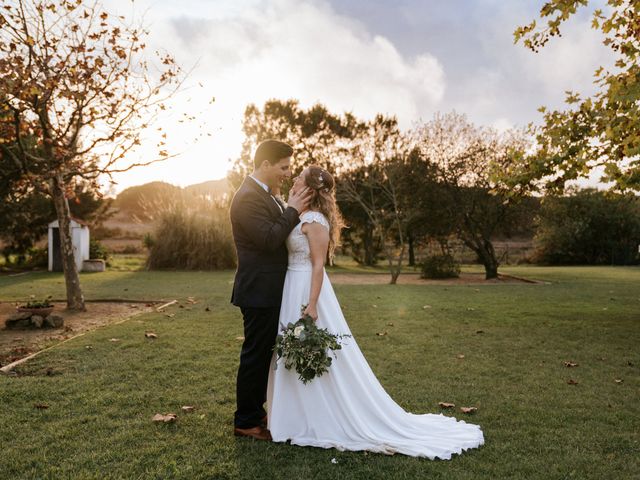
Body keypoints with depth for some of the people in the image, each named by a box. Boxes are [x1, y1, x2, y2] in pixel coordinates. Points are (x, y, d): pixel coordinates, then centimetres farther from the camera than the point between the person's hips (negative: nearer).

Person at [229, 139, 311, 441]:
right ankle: (245, 422, 15)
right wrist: (293, 210, -17)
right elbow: (269, 239, -26)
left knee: (263, 353, 19)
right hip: (259, 292, -10)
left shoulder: (264, 194, 14)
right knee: (255, 355, 1)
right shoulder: (248, 197, -18)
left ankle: (255, 411, 34)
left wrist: (292, 210, 6)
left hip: (267, 291, 10)